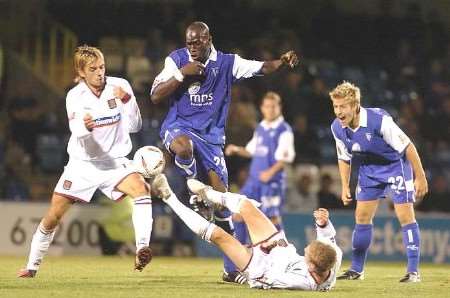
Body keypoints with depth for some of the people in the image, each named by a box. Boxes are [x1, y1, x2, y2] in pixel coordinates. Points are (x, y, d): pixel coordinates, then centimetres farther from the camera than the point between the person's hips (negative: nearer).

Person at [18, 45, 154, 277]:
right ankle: (32, 266, 22)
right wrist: (84, 127, -46)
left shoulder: (119, 86, -8)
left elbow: (134, 126, -11)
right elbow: (79, 134, -22)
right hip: (82, 163, 0)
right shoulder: (75, 96, -8)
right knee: (53, 216, 1)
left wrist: (127, 100, -28)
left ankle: (142, 249, -37)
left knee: (141, 188, -31)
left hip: (114, 162, 0)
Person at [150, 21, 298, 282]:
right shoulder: (177, 59, -2)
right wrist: (182, 73, -16)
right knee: (183, 147, -42)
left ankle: (232, 267, 3)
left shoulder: (226, 63, 2)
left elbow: (261, 68, -2)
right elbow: (156, 96, -5)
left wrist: (282, 62, -23)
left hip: (211, 136, 2)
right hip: (179, 126, -2)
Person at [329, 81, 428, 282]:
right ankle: (356, 270, 14)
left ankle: (413, 271, -8)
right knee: (362, 216, 4)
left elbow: (407, 147, -23)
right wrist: (345, 186, 1)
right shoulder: (337, 128, -13)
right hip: (369, 171, 6)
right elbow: (344, 158, 6)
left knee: (405, 215, -12)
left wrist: (420, 177, -20)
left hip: (396, 165, -5)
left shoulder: (379, 120, -31)